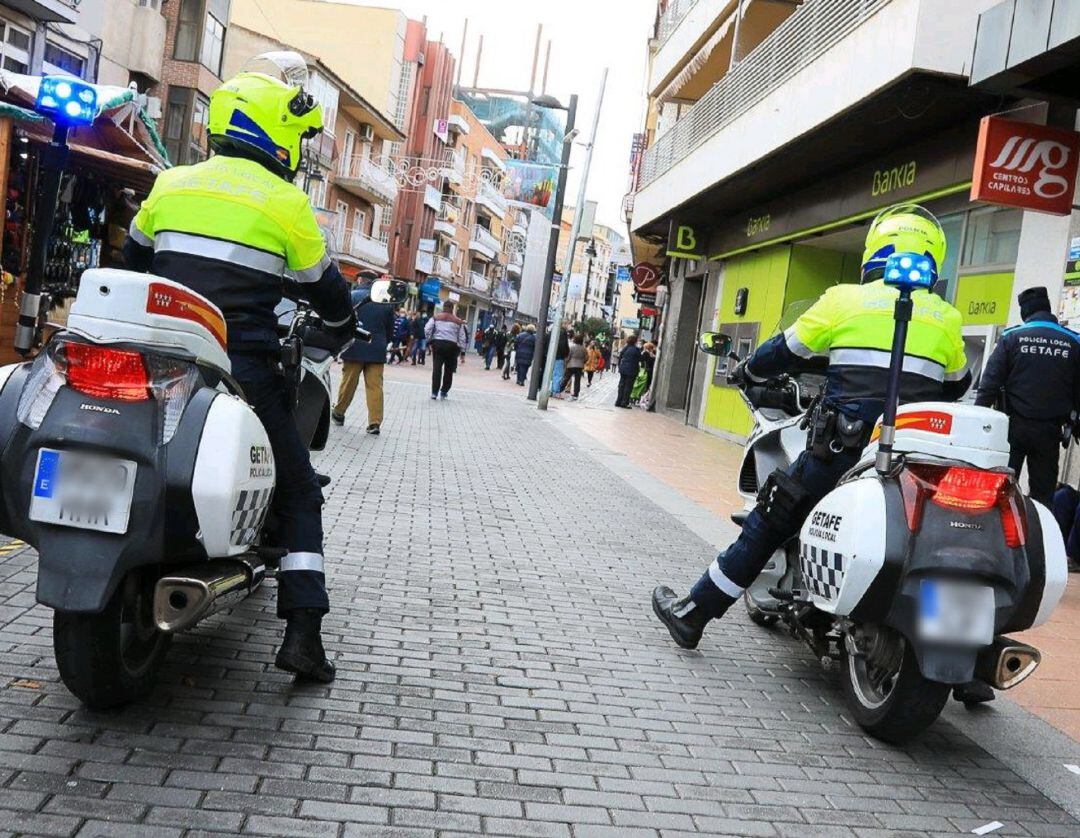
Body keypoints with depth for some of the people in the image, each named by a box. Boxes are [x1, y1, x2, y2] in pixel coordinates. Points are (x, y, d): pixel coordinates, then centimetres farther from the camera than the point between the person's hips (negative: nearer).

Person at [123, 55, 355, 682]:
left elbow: (134, 261, 24)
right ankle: (302, 634, -1)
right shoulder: (286, 203, -3)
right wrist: (345, 330, 26)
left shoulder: (171, 184, 11)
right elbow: (325, 287, 5)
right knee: (299, 494, 6)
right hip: (244, 368, -4)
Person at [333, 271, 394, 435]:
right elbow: (390, 328, 9)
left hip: (355, 348, -1)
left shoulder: (352, 296, -5)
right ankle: (375, 423, -4)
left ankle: (338, 414, 26)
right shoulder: (386, 301, 4)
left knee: (348, 383, 11)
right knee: (375, 386, 1)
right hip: (377, 350, 1)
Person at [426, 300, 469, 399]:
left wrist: (430, 340, 9)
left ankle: (434, 392, -4)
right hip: (452, 345, 0)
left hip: (437, 343, 0)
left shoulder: (436, 317, 7)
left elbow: (427, 329, -2)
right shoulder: (458, 321, 7)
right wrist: (462, 352, 8)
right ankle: (444, 392, 13)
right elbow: (462, 337, 5)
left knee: (436, 369, 1)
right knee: (448, 370, 10)